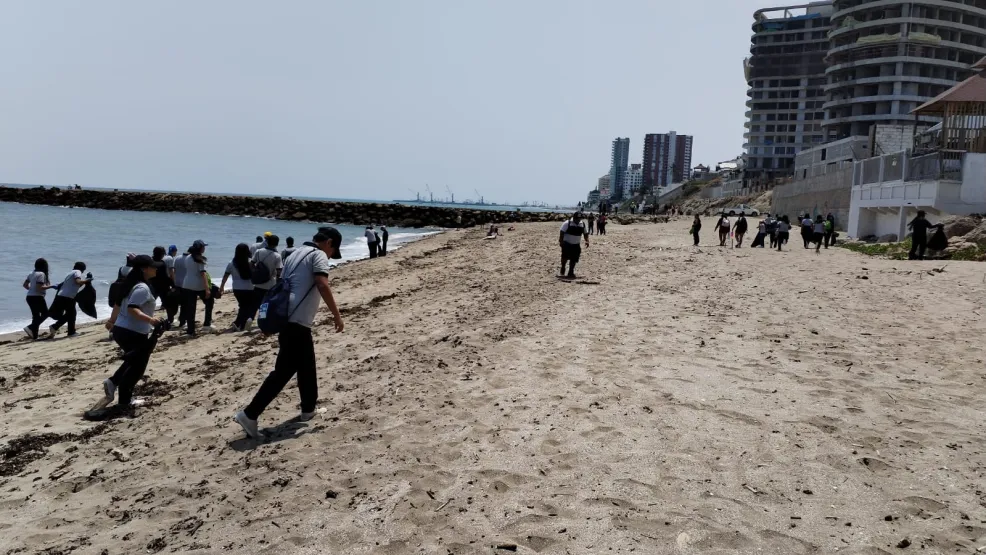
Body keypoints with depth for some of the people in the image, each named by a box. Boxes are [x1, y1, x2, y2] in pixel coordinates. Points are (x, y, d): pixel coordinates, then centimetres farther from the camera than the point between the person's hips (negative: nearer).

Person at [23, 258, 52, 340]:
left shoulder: (32, 274, 12)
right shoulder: (41, 274, -14)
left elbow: (25, 285, 17)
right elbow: (39, 287, -21)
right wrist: (50, 286, -13)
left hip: (30, 297, 9)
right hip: (37, 297, -9)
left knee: (36, 315, 12)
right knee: (45, 313, 2)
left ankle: (34, 334, 11)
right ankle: (31, 328, -12)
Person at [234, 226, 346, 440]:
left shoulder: (298, 253, 21)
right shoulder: (318, 255, -5)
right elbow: (322, 286, -21)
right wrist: (337, 315, -16)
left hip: (288, 320, 10)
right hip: (297, 323, -10)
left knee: (307, 368, 21)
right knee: (283, 371, -7)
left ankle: (308, 410, 32)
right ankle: (249, 414, -8)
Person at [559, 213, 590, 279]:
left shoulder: (582, 225, 4)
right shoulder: (567, 223, -11)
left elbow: (586, 233, 13)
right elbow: (562, 233, -11)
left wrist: (587, 241, -1)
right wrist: (560, 241, -17)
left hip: (576, 245, 4)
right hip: (567, 244, -4)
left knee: (574, 259, 2)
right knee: (565, 257, -13)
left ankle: (571, 273, 13)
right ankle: (562, 269, 11)